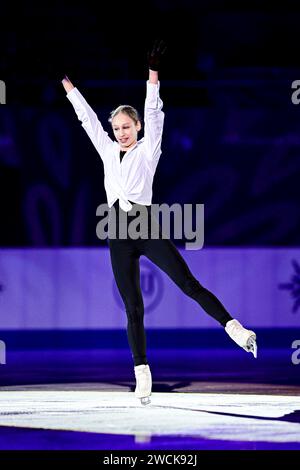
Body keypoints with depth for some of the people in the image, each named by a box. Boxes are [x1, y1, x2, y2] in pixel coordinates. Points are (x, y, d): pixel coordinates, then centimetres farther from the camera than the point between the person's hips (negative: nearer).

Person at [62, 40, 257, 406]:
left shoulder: (148, 150, 6)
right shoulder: (107, 151, 16)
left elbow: (153, 114, -4)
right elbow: (87, 118, 21)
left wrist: (153, 74, -12)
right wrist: (67, 84, 25)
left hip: (148, 230, -3)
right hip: (119, 237, 3)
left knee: (189, 284, -18)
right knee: (133, 308, 2)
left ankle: (234, 328, -24)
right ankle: (141, 372, 1)